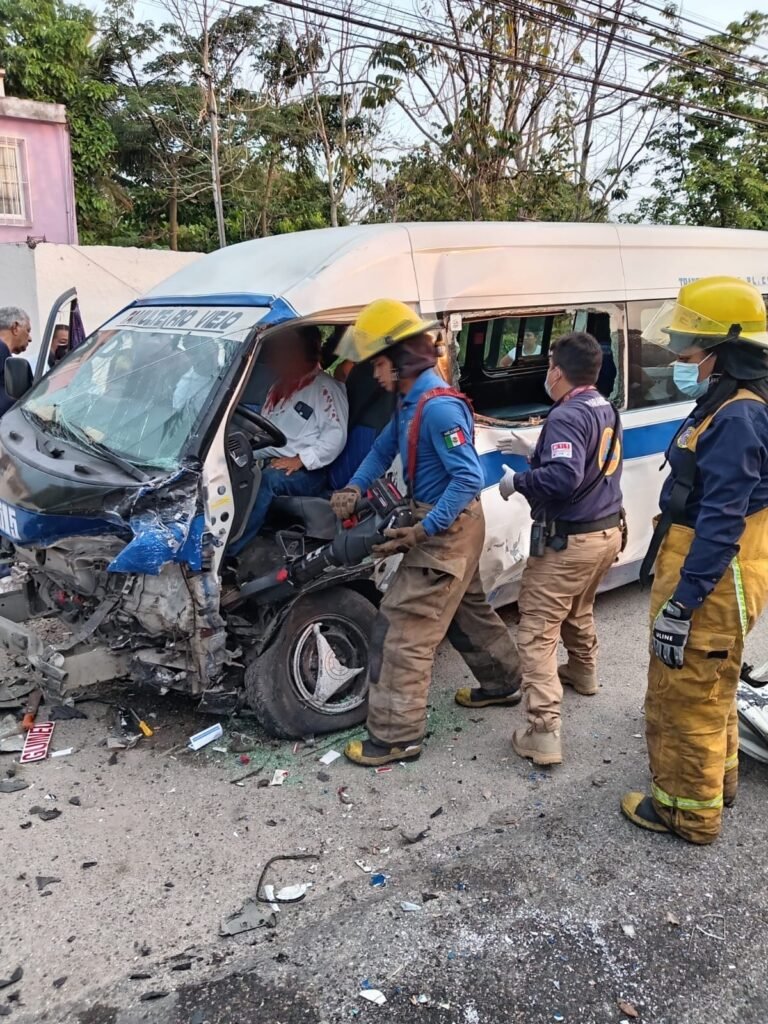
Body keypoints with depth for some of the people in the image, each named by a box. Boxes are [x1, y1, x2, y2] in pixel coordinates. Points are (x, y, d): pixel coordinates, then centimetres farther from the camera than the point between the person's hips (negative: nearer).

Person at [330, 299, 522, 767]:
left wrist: (420, 531, -28)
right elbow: (384, 449, 16)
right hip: (450, 527, 10)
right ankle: (505, 682, 46)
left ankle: (397, 736, 3)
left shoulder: (439, 407, -25)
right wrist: (354, 489, 0)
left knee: (403, 631, -6)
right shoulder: (410, 402, 6)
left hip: (447, 530, -10)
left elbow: (470, 478, -28)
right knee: (468, 610, 26)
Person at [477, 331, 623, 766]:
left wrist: (517, 481, -18)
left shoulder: (567, 416, -20)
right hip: (608, 533, 9)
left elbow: (562, 479, -33)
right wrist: (533, 454, 18)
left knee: (538, 632, -6)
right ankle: (583, 672, 54)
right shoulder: (608, 411, 10)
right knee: (578, 611, 32)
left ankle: (544, 734, -10)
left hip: (568, 541, -9)